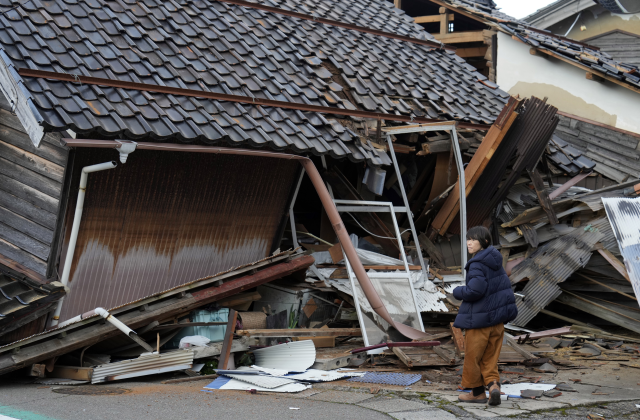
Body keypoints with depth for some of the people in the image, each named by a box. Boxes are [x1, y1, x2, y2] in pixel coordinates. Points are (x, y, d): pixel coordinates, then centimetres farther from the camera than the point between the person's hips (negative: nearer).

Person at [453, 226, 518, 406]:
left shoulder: (477, 265, -19)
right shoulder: (496, 263, 8)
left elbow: (475, 290, -27)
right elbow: (506, 285, 14)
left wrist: (458, 292, -9)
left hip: (479, 319, -8)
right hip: (497, 318, 8)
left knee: (473, 356, 8)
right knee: (490, 356, 13)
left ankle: (477, 392, 18)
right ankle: (493, 383, -6)